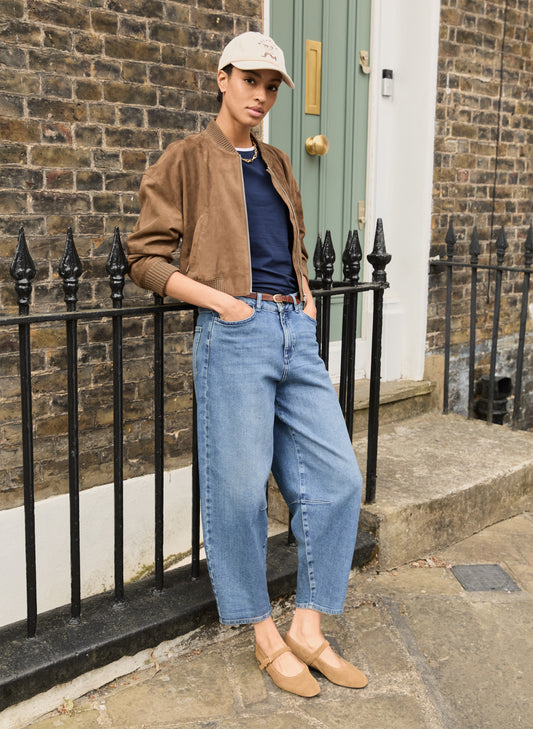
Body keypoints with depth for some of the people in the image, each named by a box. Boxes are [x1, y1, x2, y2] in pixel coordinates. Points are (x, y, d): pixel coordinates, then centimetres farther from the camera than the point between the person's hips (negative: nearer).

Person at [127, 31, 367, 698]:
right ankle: (265, 637, 16)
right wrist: (220, 300, -11)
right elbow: (146, 257, 0)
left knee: (336, 477, 2)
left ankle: (308, 631, 14)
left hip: (296, 333, 7)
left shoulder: (277, 165, 23)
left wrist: (306, 293, 13)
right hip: (235, 334, -6)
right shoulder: (186, 160, 4)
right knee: (239, 489, -2)